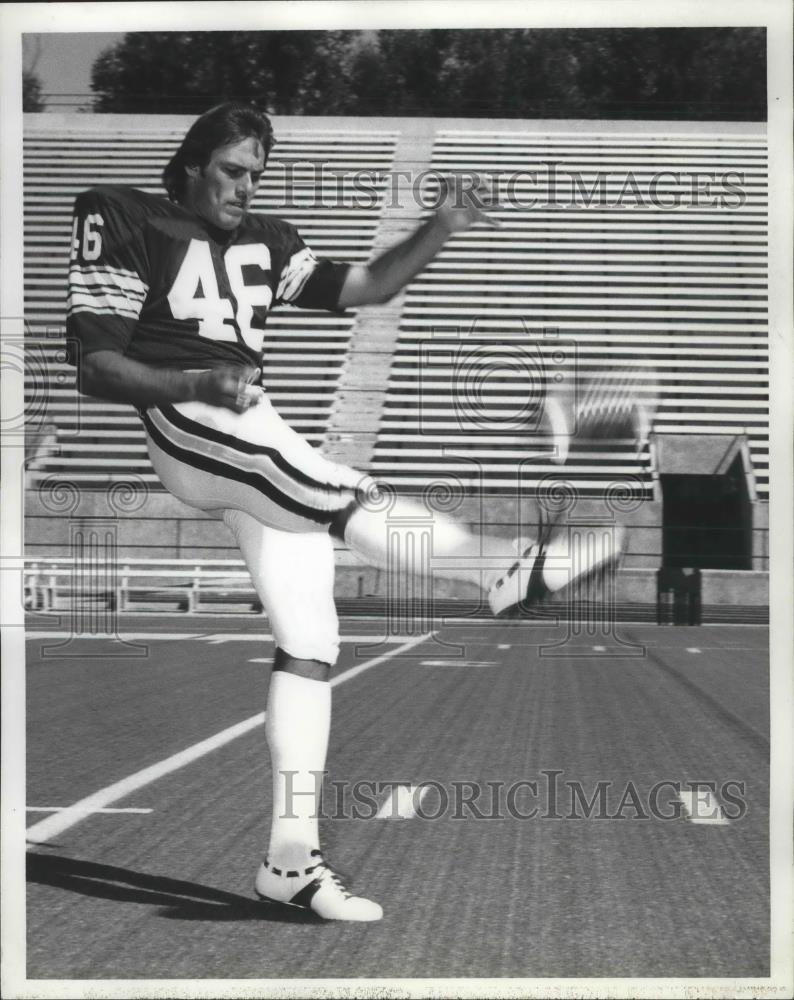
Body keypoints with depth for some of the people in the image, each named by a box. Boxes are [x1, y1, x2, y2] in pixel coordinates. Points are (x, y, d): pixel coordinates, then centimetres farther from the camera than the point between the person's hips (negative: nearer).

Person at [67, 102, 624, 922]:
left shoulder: (265, 242, 21)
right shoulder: (127, 226, 3)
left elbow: (363, 288, 11)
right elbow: (94, 366, -5)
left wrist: (439, 231, -3)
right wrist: (198, 383, -20)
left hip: (260, 444, 7)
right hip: (182, 424, -6)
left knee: (309, 637, -3)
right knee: (343, 495, -33)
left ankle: (291, 854, -2)